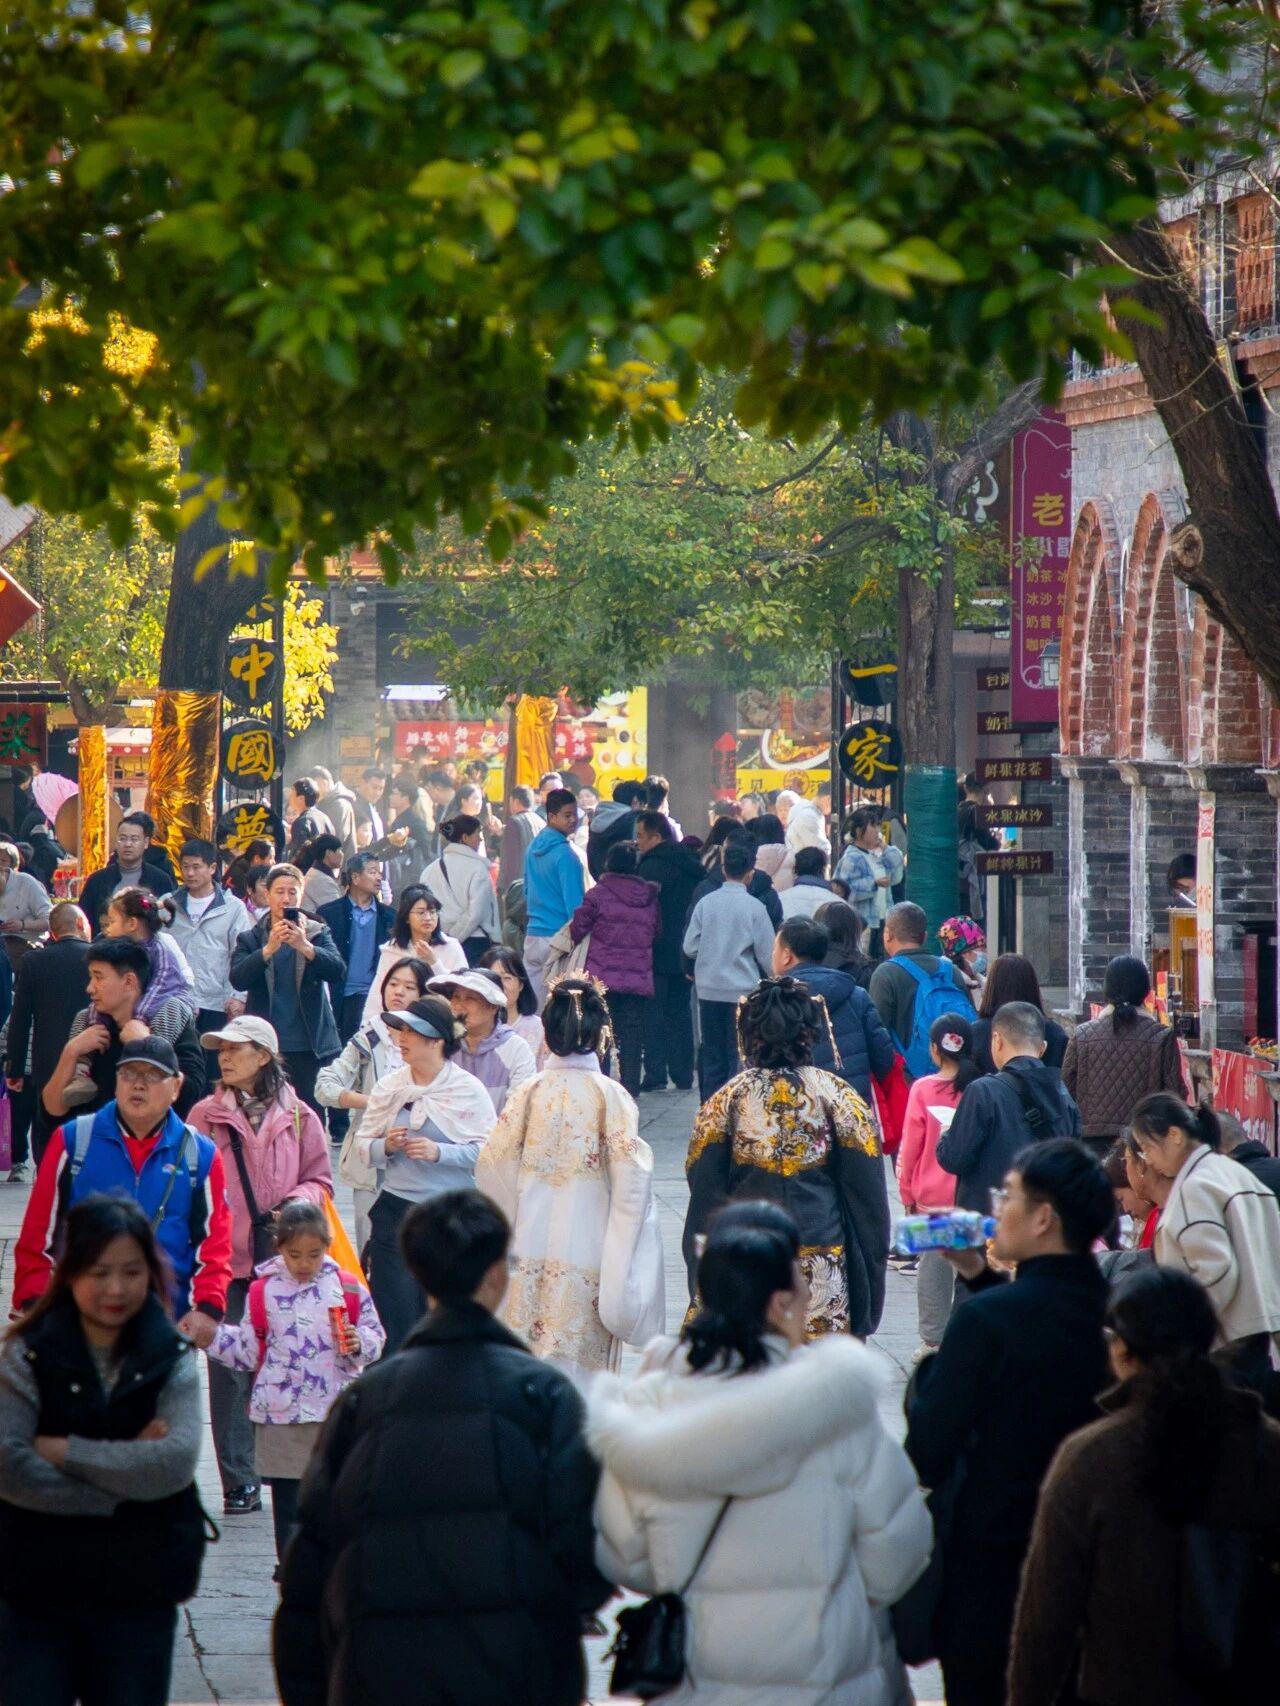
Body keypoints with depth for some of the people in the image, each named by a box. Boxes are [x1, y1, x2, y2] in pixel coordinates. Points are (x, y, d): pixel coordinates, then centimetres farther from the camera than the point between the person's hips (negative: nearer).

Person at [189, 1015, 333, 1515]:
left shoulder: (297, 1117, 3)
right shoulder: (205, 1116, 2)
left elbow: (320, 1179, 10)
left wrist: (299, 1202, -10)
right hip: (226, 1261, -1)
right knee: (230, 1370, -3)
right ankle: (239, 1482, 0)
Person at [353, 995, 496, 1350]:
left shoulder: (468, 1090, -3)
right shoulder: (389, 1087, 7)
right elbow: (363, 1147, 10)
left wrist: (439, 1152, -18)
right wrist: (386, 1146, -11)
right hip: (395, 1211, 2)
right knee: (395, 1312, -1)